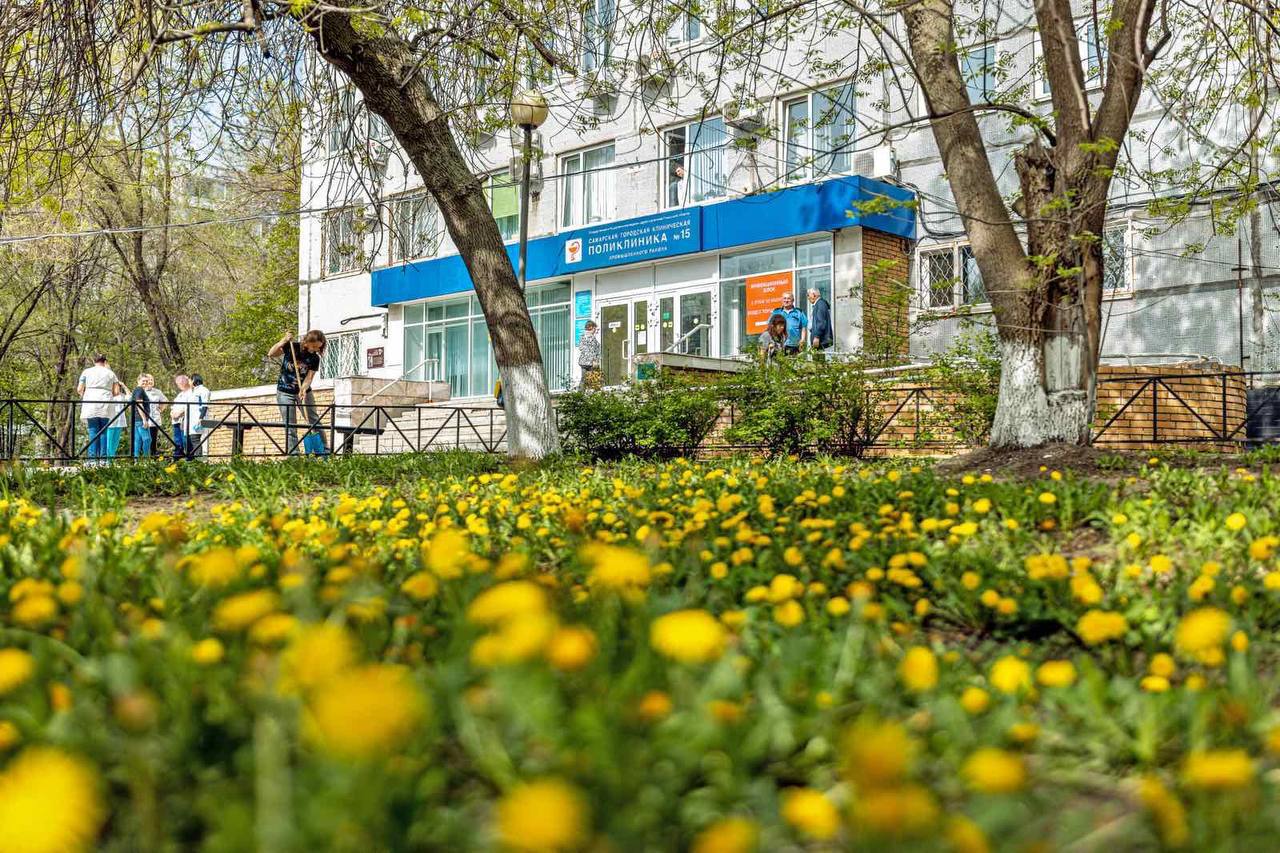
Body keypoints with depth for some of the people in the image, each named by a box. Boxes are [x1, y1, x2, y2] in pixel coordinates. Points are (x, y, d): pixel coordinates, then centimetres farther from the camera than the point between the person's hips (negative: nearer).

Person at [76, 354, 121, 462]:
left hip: (90, 405, -1)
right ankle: (103, 458, 0)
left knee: (93, 432, -3)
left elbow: (79, 389, 6)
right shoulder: (110, 373, 12)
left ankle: (93, 458, -9)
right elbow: (115, 392, 7)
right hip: (105, 406, 1)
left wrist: (83, 395, 26)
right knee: (103, 432, 4)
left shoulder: (87, 371, 9)